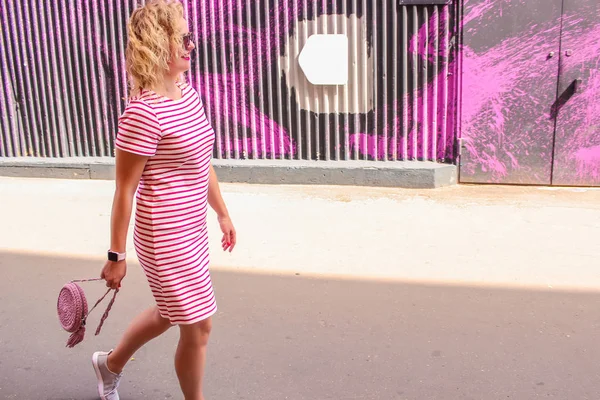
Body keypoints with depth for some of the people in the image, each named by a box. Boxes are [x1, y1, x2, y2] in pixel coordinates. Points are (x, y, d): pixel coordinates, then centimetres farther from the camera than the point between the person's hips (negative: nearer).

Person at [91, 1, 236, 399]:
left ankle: (112, 362, 52)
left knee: (169, 312, 27)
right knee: (198, 326, 7)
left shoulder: (188, 93, 4)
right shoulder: (144, 112, -23)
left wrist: (223, 214, 20)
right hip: (166, 240, -9)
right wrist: (117, 255, -11)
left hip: (192, 231, 9)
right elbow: (125, 190, -17)